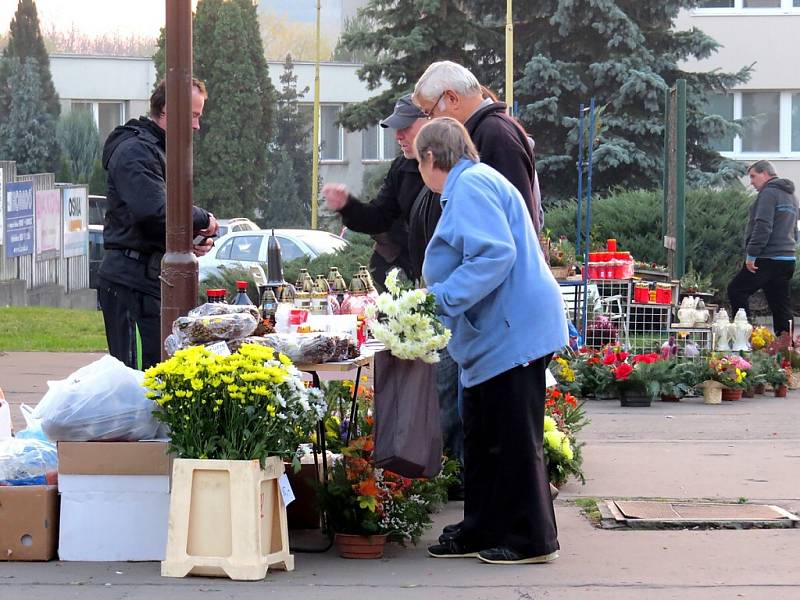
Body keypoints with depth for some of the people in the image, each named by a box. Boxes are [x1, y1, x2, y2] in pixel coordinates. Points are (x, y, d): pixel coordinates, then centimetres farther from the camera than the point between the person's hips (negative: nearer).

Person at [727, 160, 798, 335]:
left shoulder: (769, 193, -9)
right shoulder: (790, 196, 21)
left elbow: (763, 226, -19)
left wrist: (751, 254, -18)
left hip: (768, 260, -9)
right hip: (788, 260, 9)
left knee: (736, 290, -1)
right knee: (781, 306, 8)